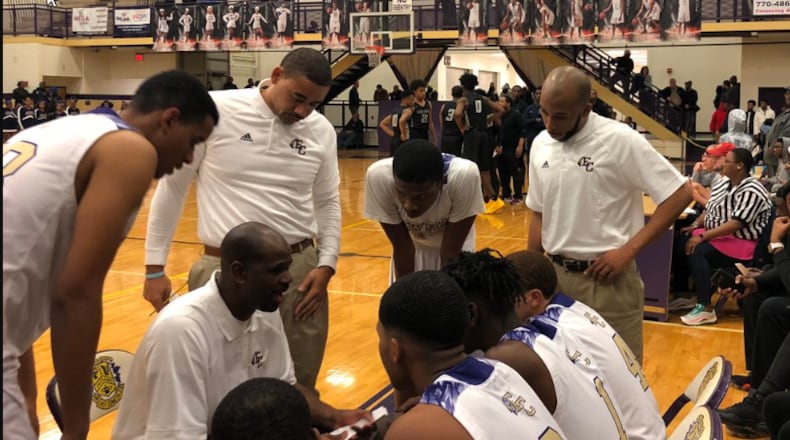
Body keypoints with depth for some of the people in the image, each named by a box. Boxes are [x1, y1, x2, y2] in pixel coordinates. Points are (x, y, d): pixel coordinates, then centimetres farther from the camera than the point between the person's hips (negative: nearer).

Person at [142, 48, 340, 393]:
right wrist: (155, 267, 1)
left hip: (299, 268, 3)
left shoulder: (322, 131, 3)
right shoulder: (215, 111, -8)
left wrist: (326, 264, 2)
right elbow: (172, 188, 0)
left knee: (299, 385, 12)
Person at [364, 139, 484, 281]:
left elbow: (450, 253, -29)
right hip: (412, 244, 1)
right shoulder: (379, 177, -36)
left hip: (453, 244, -1)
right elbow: (402, 248, -23)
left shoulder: (465, 176, -40)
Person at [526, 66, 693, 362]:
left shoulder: (620, 141, -14)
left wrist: (628, 251, -16)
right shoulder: (540, 145, 4)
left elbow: (680, 194, -12)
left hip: (608, 279, -5)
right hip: (554, 275, 5)